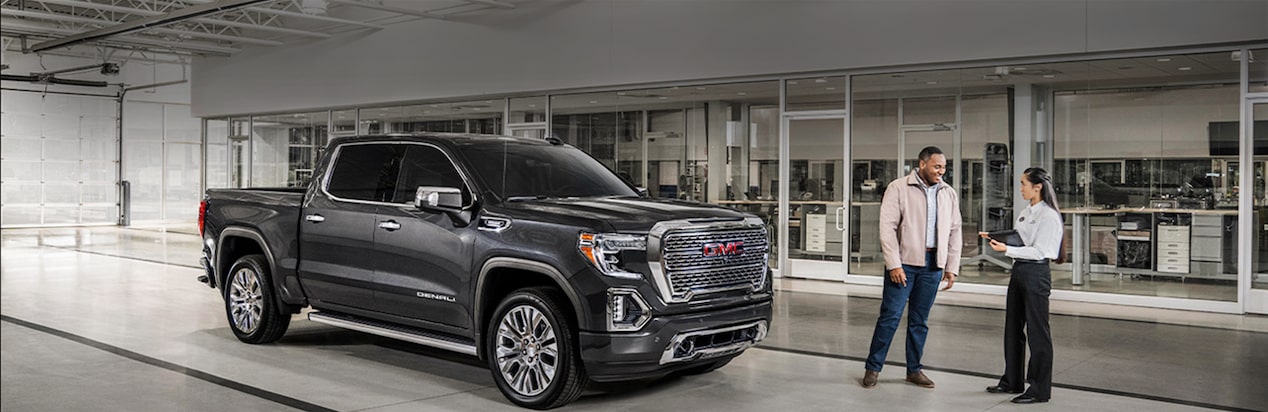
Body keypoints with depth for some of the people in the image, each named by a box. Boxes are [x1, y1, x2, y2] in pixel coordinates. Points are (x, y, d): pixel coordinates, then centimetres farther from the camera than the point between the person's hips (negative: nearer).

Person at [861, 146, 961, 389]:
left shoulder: (949, 194, 9)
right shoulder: (898, 188, -5)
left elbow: (954, 232, 13)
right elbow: (887, 228, -9)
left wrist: (951, 267, 9)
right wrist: (894, 265, -14)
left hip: (933, 264, 4)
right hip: (904, 262, -4)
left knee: (920, 320, 11)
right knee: (890, 316, -2)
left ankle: (914, 370, 21)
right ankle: (873, 367, 9)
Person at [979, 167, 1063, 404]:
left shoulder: (1048, 216, -13)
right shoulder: (1025, 214, 14)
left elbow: (1038, 251, -18)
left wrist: (1007, 250, -25)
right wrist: (995, 239, 6)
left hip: (1036, 274, -9)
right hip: (1019, 271, 9)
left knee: (1037, 331, -2)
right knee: (1013, 329, 15)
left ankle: (1040, 390, 6)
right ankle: (1012, 381, 27)